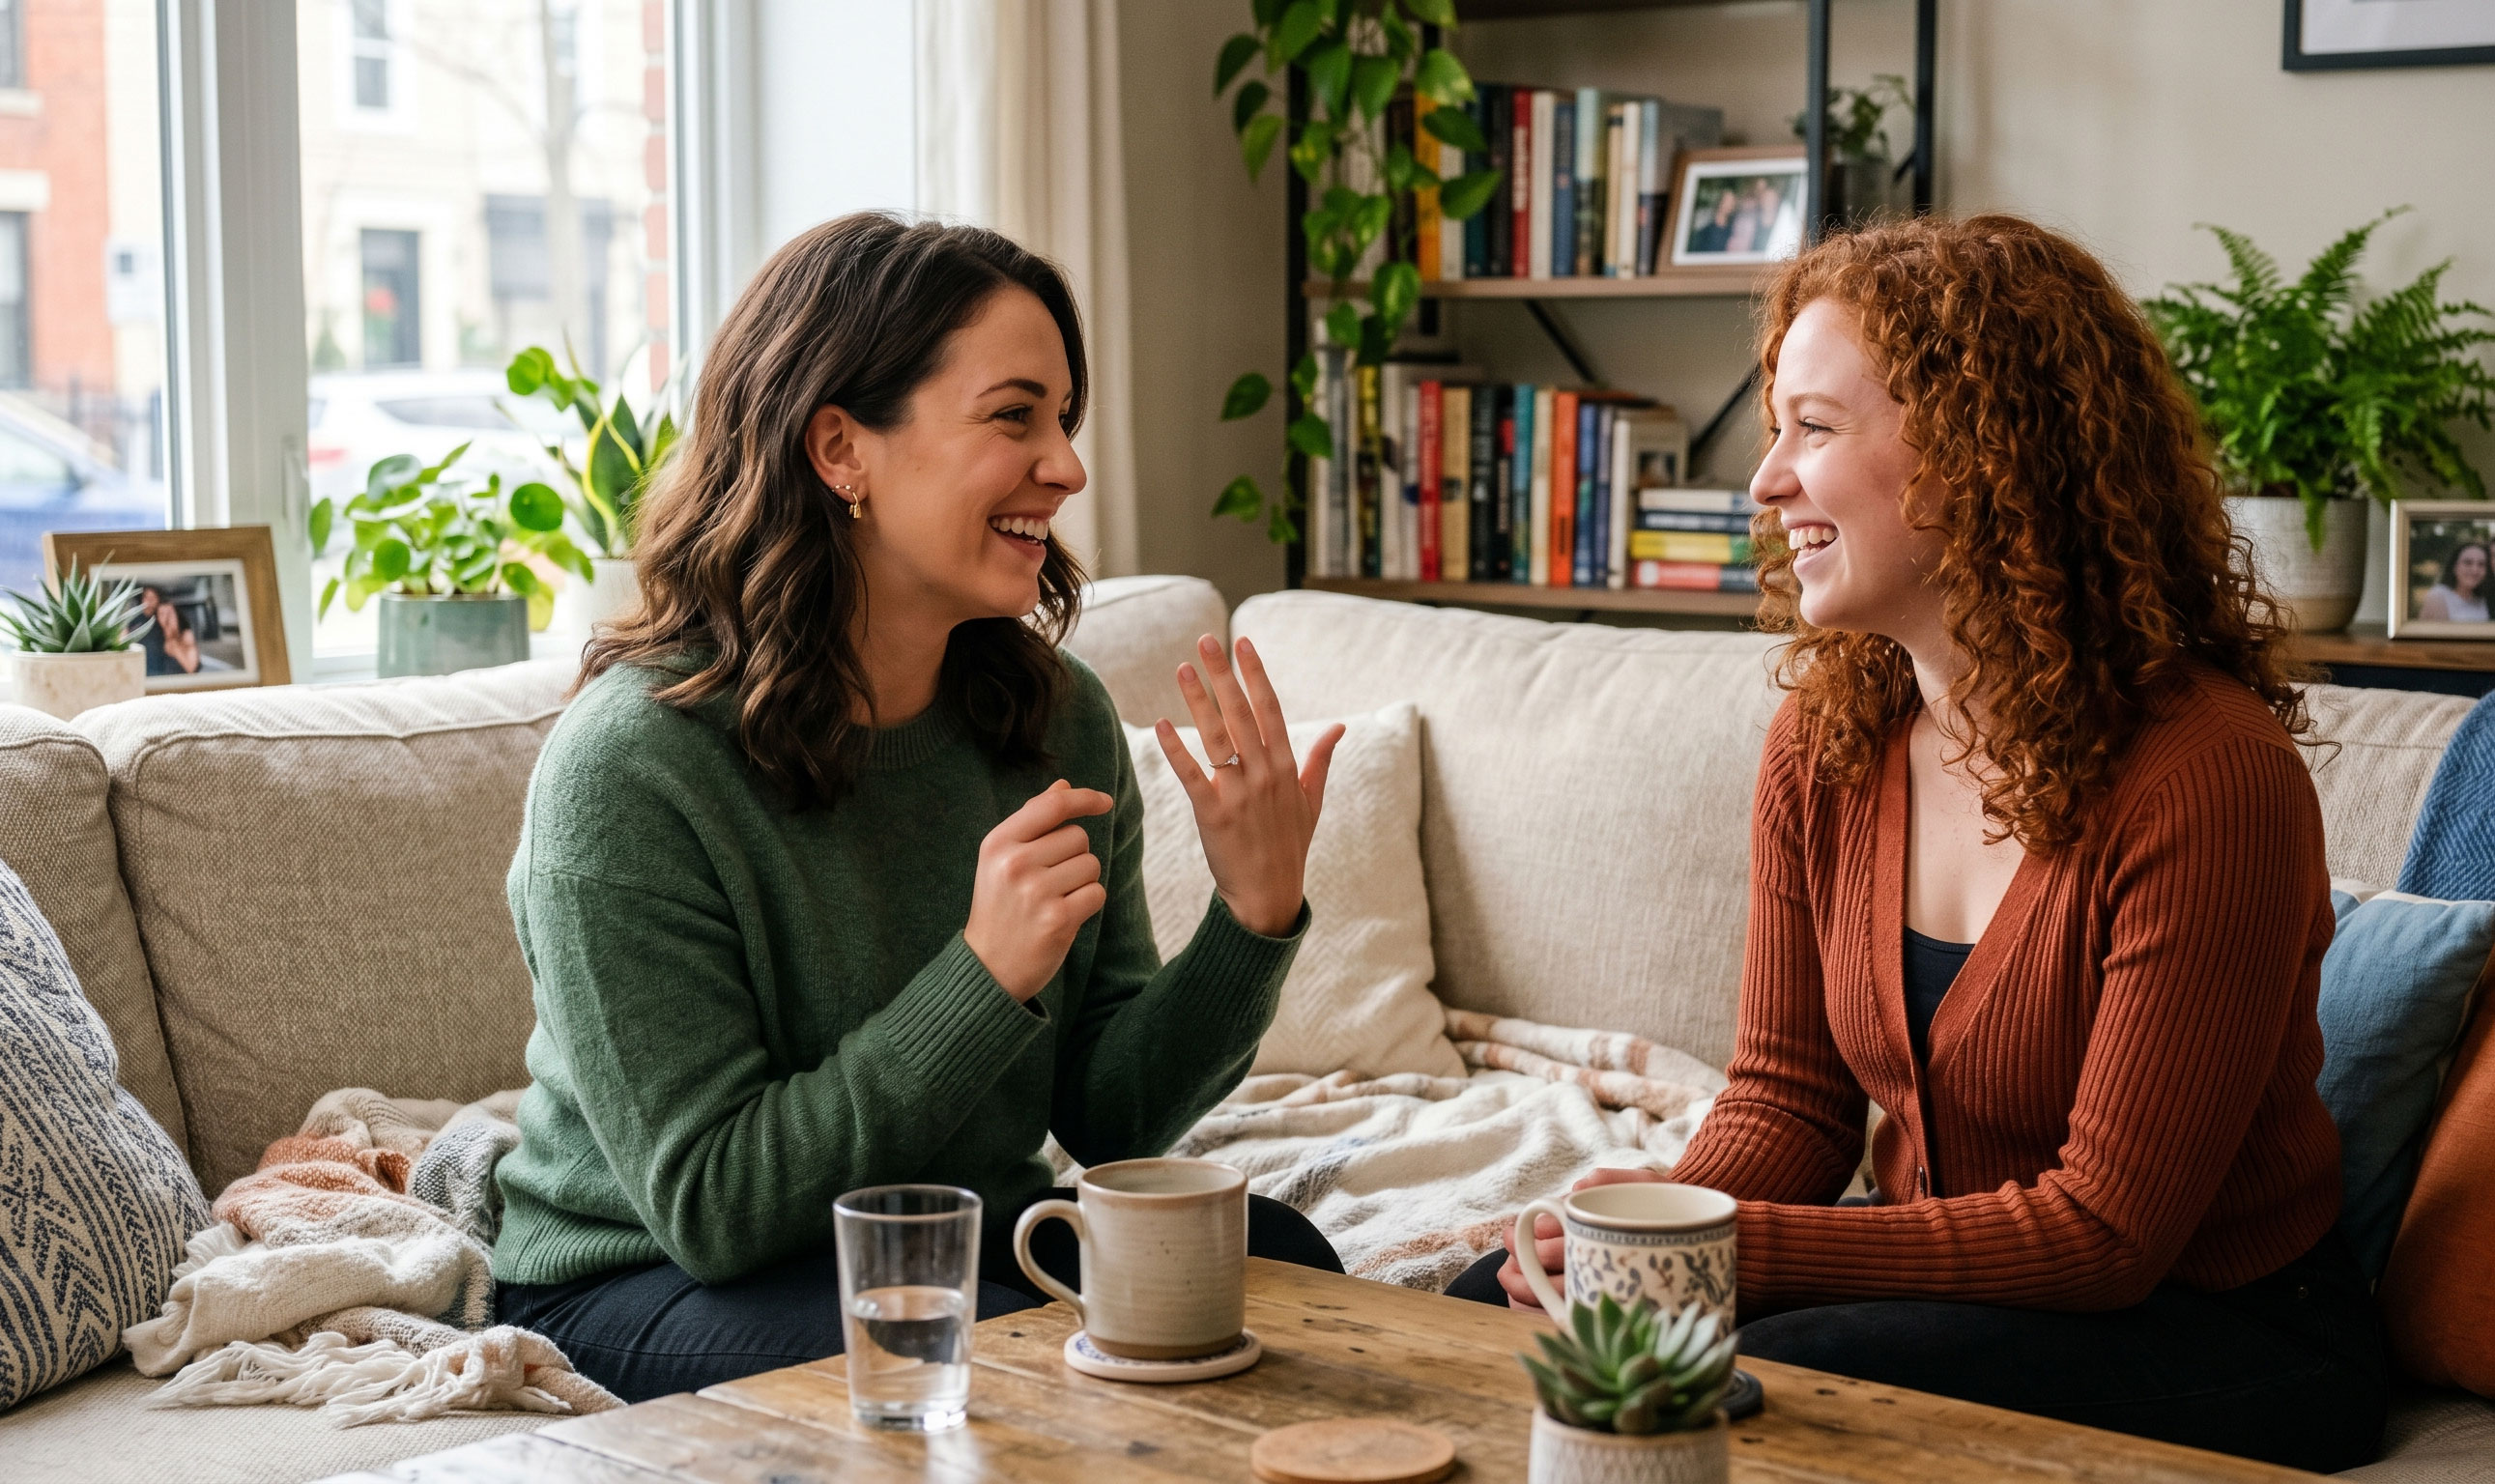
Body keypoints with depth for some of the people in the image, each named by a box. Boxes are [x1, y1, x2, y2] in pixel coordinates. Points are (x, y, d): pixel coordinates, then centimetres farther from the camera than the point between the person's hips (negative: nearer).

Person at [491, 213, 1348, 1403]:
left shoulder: (1056, 716, -2)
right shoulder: (629, 767, -21)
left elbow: (1107, 1119, 0)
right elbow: (709, 1205, -21)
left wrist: (1253, 918, -17)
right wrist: (986, 979, -29)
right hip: (648, 1291, -5)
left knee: (1274, 1262, -23)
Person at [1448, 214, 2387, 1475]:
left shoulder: (2206, 778, -23)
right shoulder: (1825, 738, 0)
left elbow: (2105, 1231, -21)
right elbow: (1787, 1093, 5)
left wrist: (1731, 1245, -26)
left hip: (2219, 1335, -6)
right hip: (1945, 1268, 6)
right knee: (1498, 1314, -9)